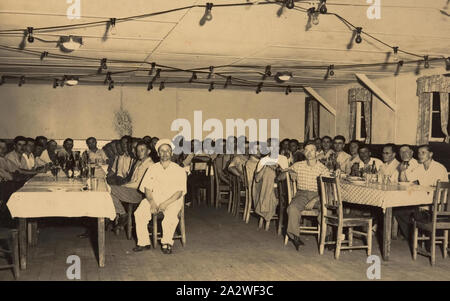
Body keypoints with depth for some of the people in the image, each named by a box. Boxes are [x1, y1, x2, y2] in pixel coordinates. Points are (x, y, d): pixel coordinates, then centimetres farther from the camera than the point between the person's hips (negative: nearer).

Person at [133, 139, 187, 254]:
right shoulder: (152, 169, 12)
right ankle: (144, 242, -13)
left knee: (171, 216, -34)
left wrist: (165, 204, -18)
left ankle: (167, 243, -17)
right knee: (139, 213, -24)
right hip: (154, 199, 3)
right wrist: (152, 203, -14)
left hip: (173, 200, -3)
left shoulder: (179, 170, 3)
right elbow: (147, 188, 6)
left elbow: (179, 192, -5)